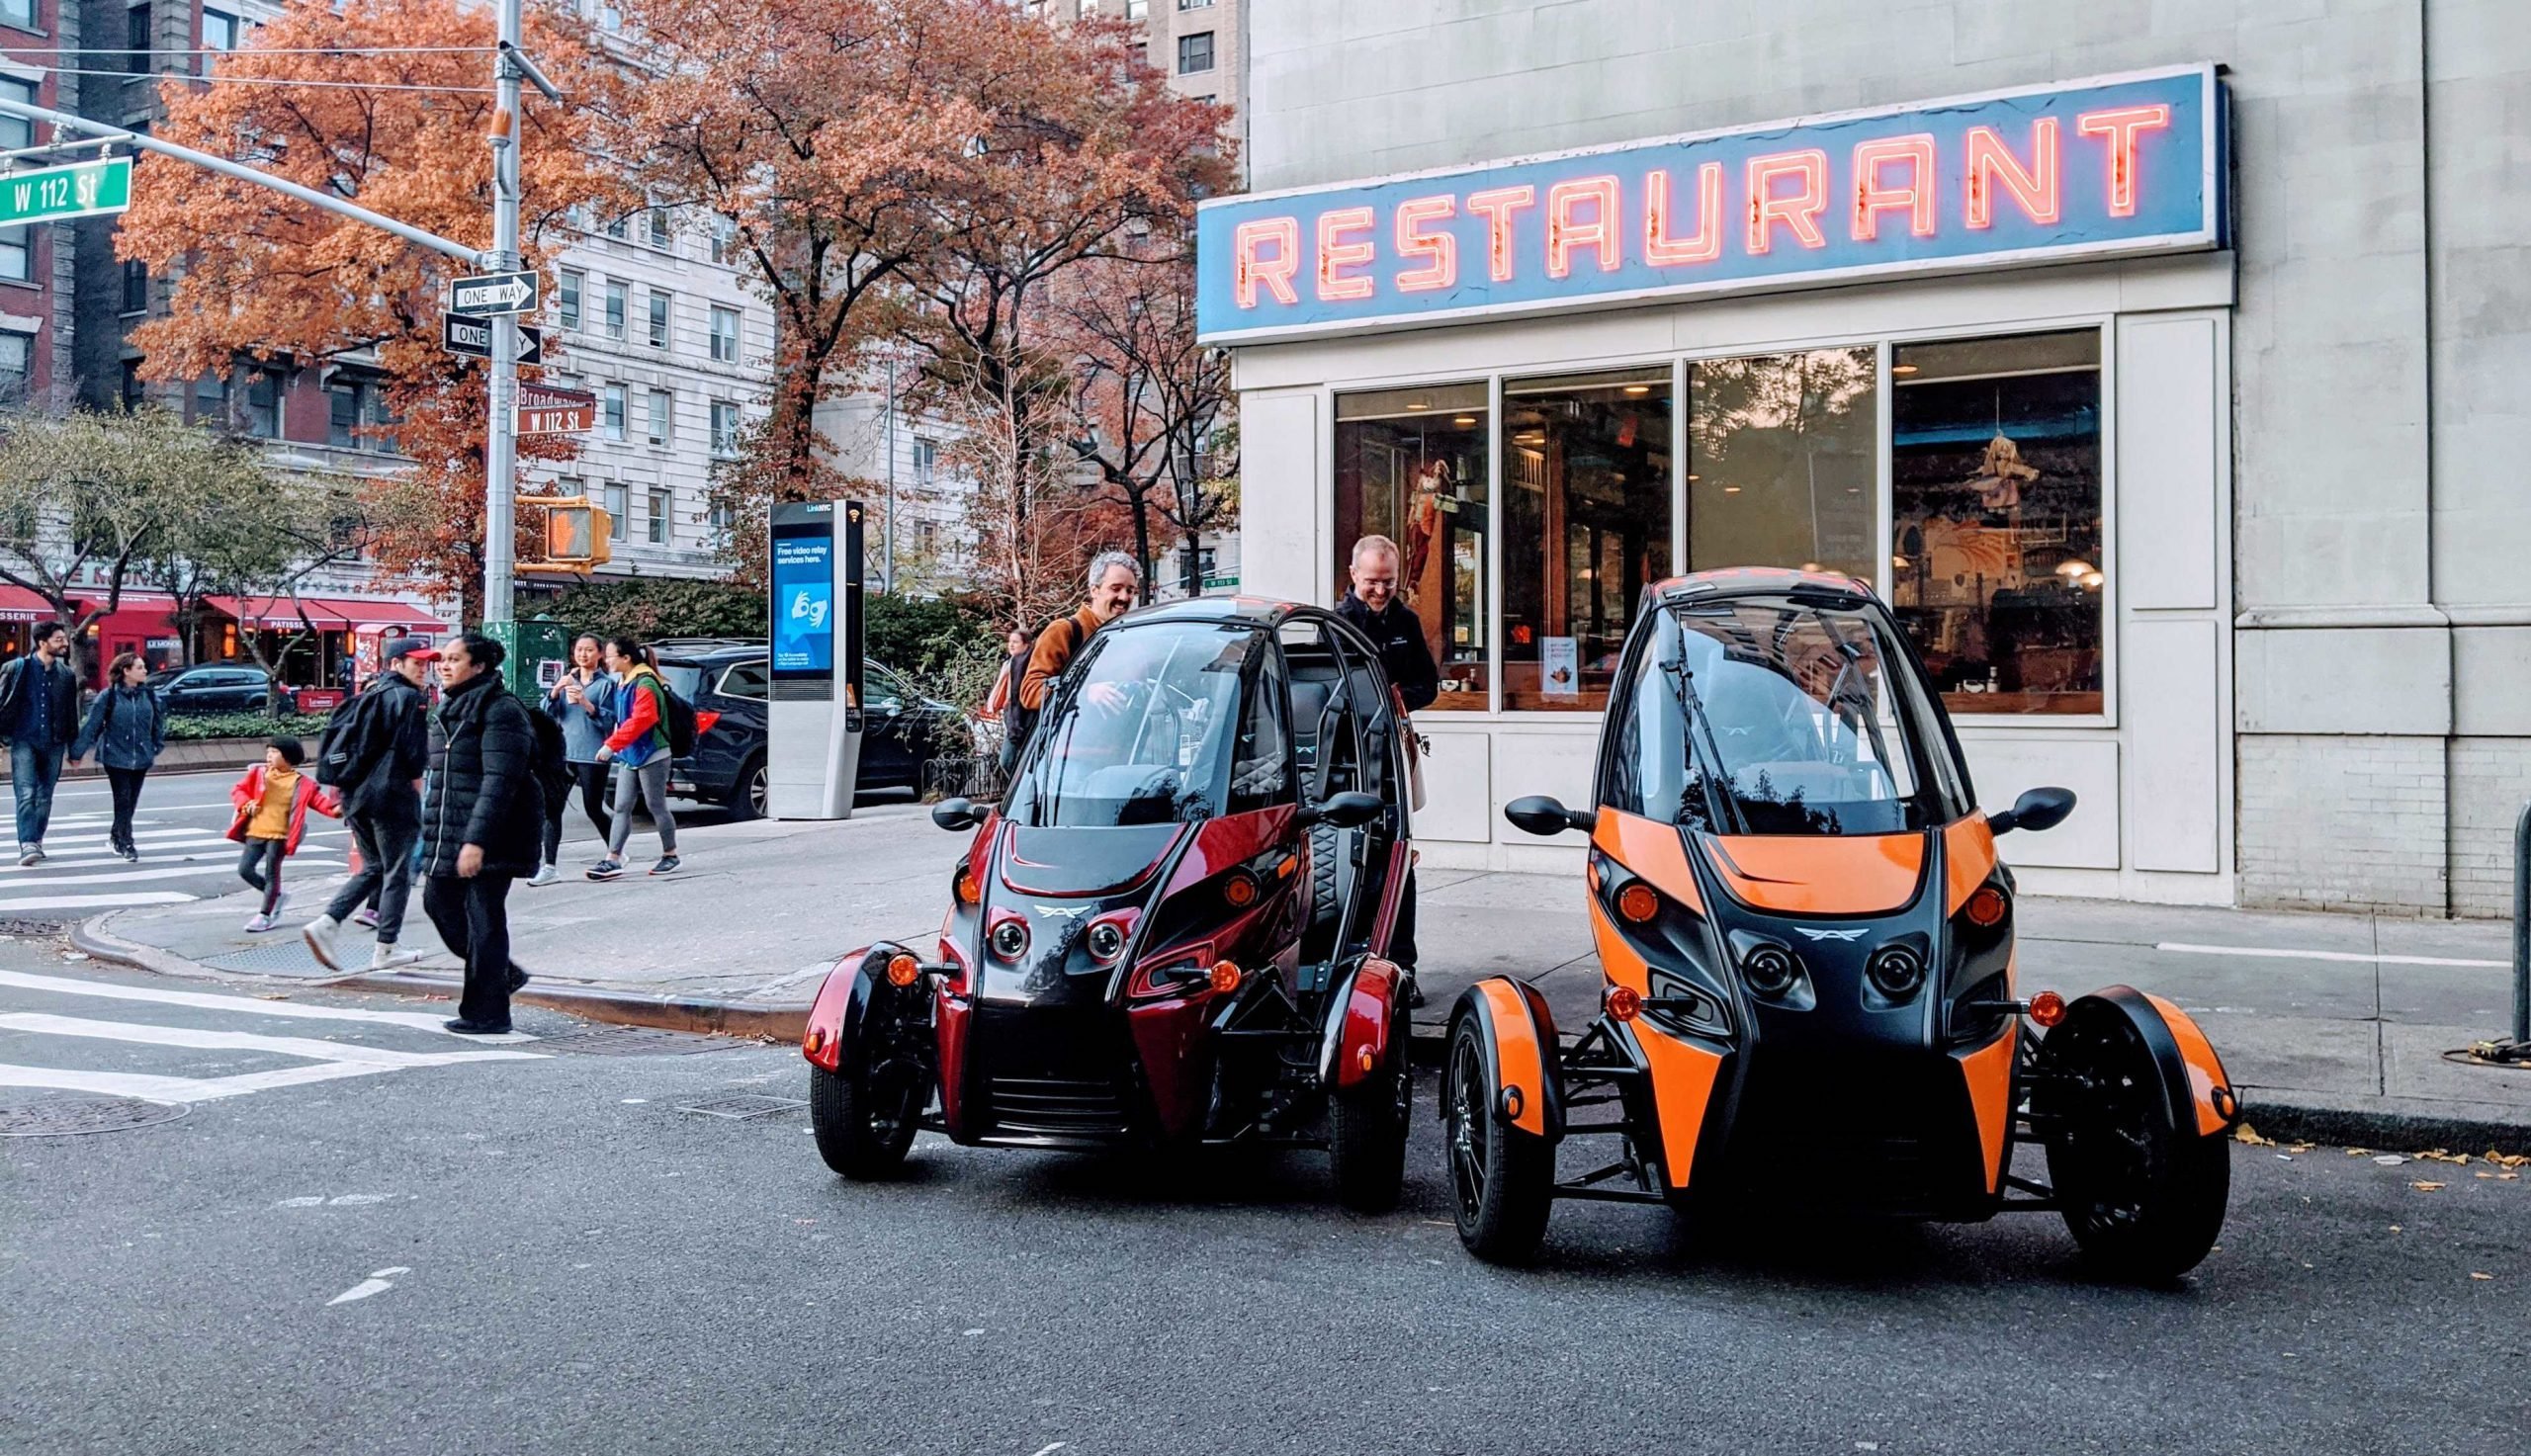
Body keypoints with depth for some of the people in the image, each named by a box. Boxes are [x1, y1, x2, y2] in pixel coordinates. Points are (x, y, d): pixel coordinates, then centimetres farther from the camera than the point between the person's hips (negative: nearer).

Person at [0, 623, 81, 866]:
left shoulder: (66, 675, 8)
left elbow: (71, 713, 13)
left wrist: (74, 747, 12)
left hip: (53, 744, 3)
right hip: (24, 741, -3)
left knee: (44, 797, 9)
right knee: (26, 794, -13)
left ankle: (36, 842, 21)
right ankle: (27, 845, -18)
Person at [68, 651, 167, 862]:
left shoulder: (148, 696, 4)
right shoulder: (108, 697, -8)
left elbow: (158, 722, 14)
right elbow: (91, 725, -6)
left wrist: (157, 747, 12)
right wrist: (77, 752, -5)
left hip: (141, 757, 4)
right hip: (116, 756, -4)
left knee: (131, 801, 10)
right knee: (123, 800, -7)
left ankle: (116, 835, 29)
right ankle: (126, 844, -2)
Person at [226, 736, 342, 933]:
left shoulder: (301, 783, -2)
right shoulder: (258, 773, 7)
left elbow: (319, 800, -7)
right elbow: (238, 790, 11)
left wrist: (334, 809, -25)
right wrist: (246, 804, -8)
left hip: (279, 835, -4)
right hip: (255, 832, 4)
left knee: (271, 873, -1)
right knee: (245, 869, 1)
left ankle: (266, 915, 10)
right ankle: (277, 896, 21)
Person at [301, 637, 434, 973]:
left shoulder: (368, 695, 17)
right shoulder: (407, 697, -9)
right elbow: (413, 755, -15)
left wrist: (342, 787, 21)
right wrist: (416, 786, 1)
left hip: (357, 794, 8)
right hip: (392, 795, -8)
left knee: (373, 867, 18)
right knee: (397, 873, 3)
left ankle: (325, 923, 1)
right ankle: (385, 949, 6)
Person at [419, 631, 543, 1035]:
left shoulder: (501, 711, -15)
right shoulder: (453, 709, 15)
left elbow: (499, 781, -22)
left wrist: (476, 840, -27)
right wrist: (431, 830, 23)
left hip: (491, 835, -10)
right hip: (451, 833, 10)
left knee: (484, 919, -3)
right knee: (438, 899, 11)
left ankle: (487, 1013, 6)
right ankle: (502, 973, 26)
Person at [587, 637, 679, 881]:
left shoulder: (644, 684, -17)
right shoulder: (623, 683, 12)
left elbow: (640, 720, -28)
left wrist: (611, 744, -30)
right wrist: (613, 745, 11)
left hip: (651, 756, -9)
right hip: (631, 757, 9)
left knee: (657, 807, 2)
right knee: (622, 808, 2)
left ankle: (670, 856, 16)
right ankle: (612, 860, 0)